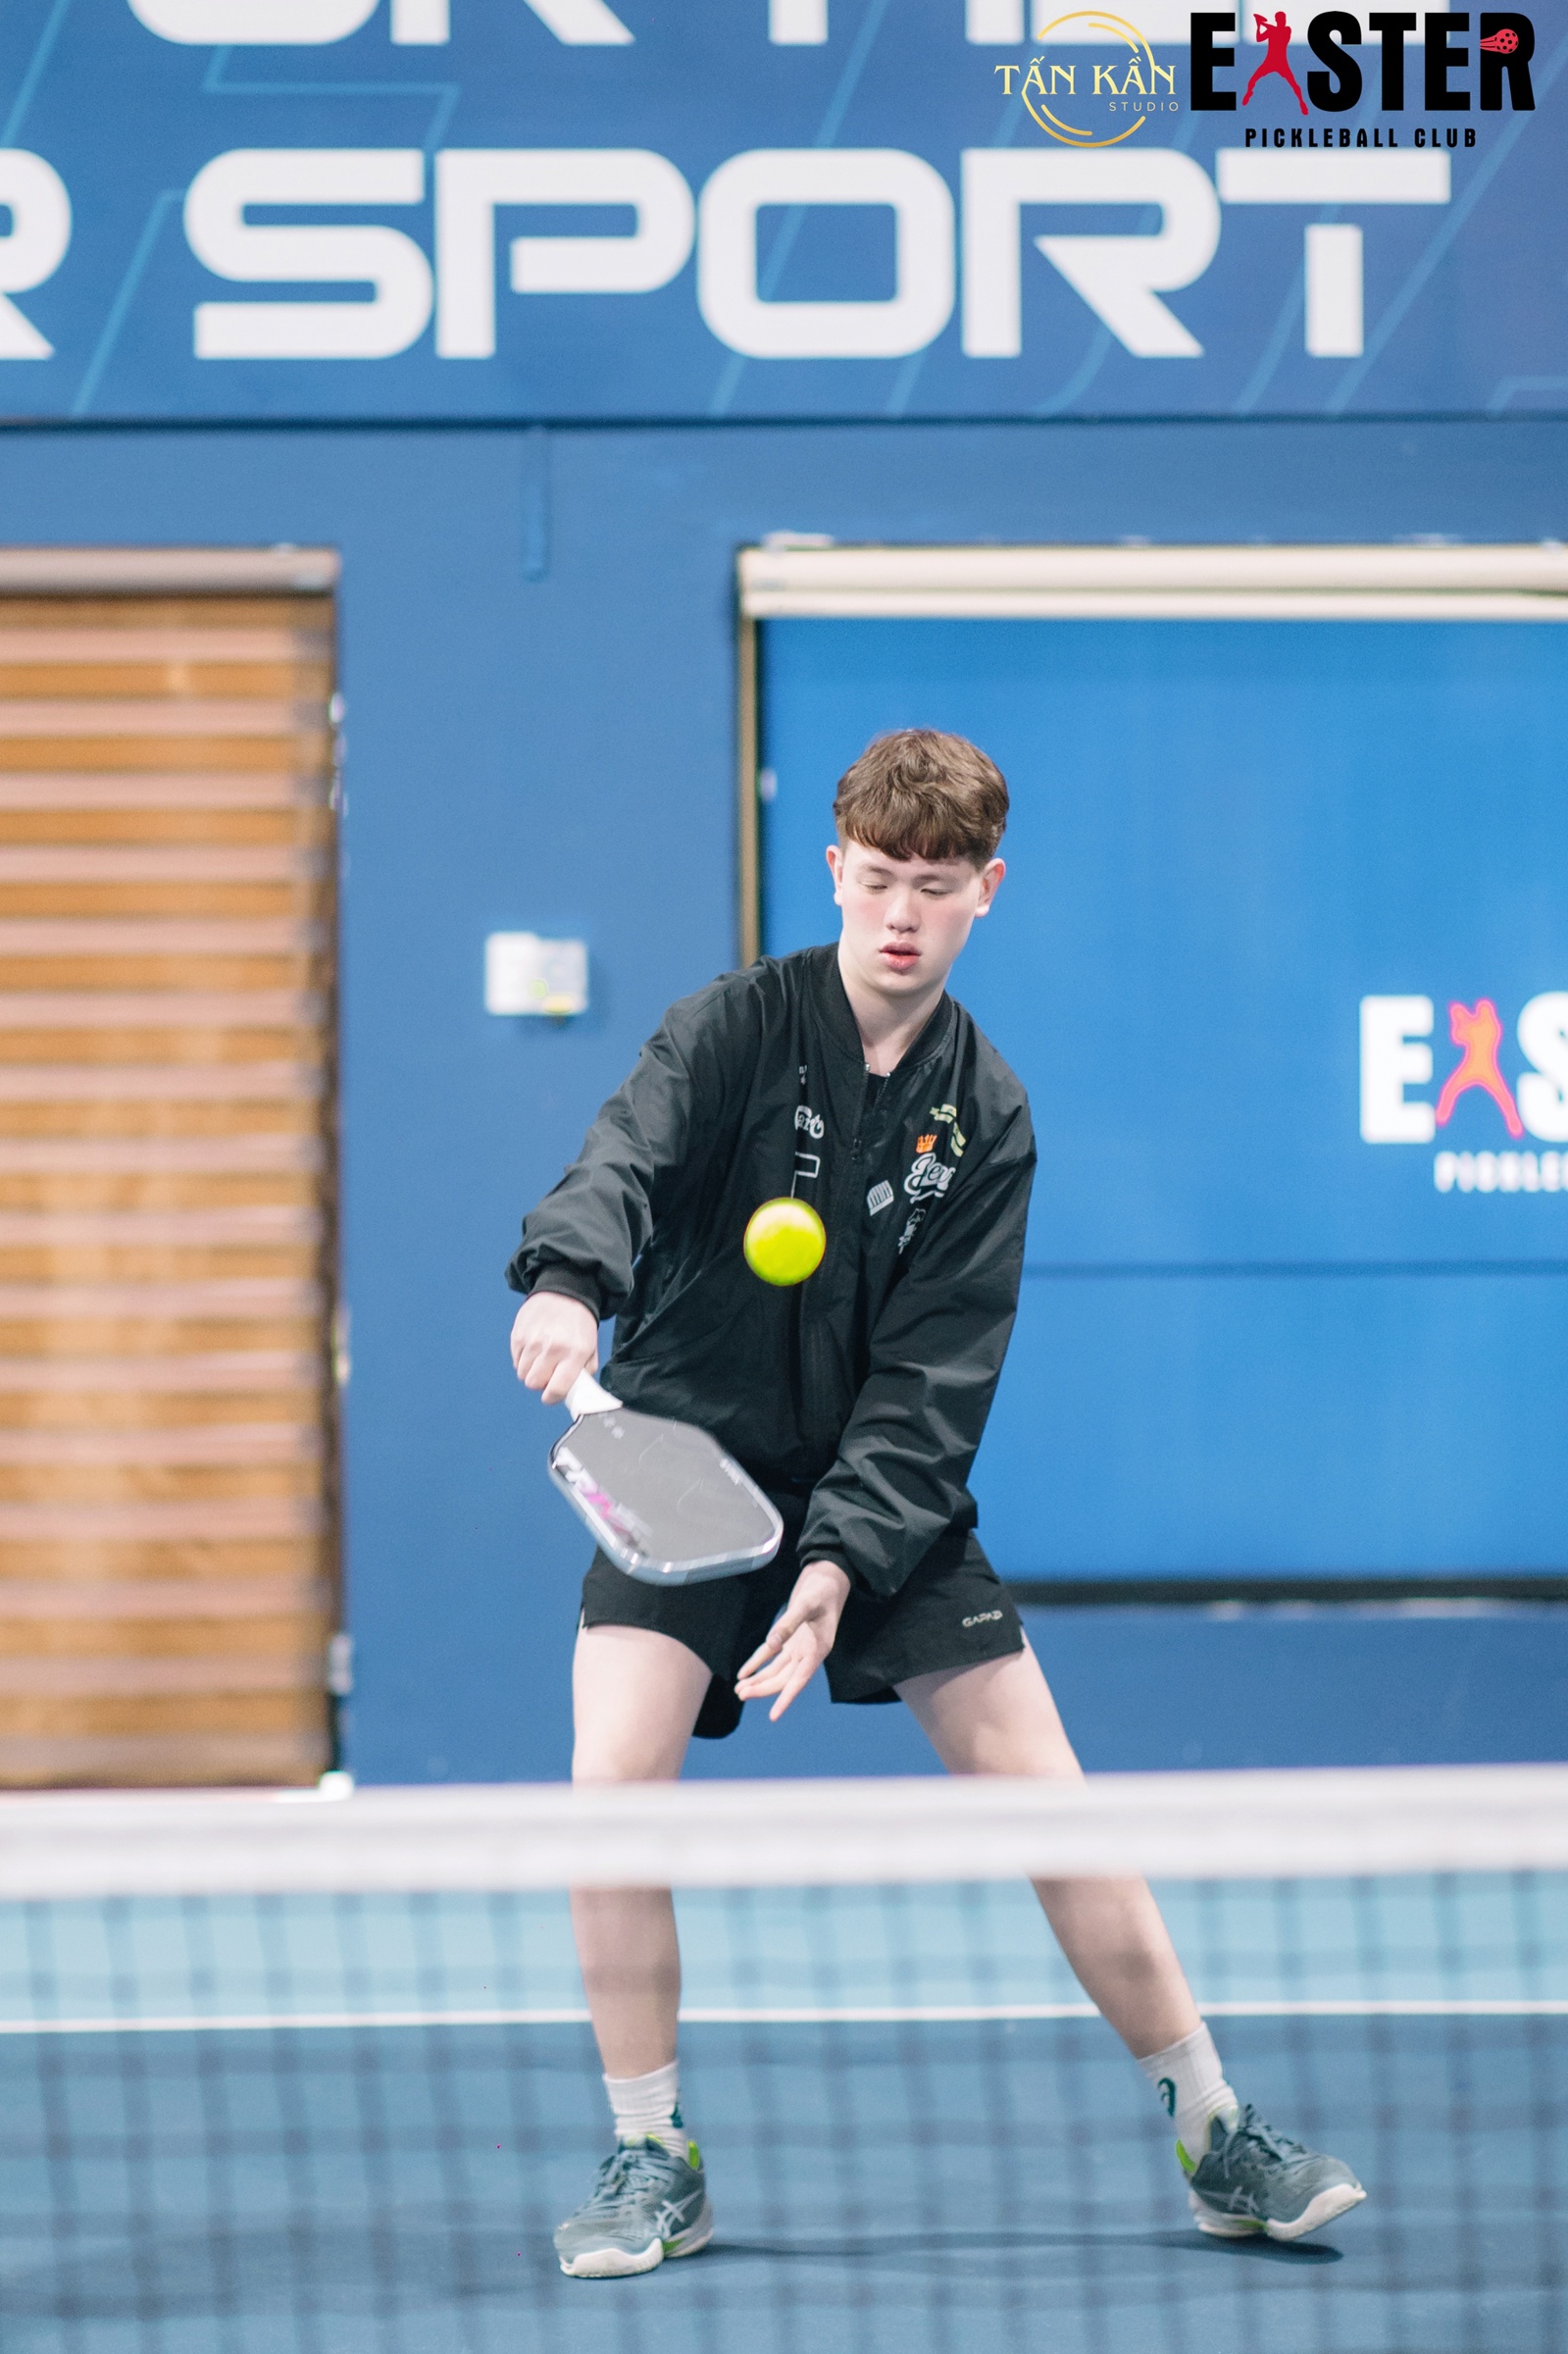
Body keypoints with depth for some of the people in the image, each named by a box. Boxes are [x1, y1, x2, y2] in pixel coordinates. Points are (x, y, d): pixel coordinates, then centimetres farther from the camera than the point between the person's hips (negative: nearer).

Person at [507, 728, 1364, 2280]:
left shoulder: (984, 1118, -3)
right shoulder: (739, 1027, -8)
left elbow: (935, 1372, -9)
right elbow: (629, 1155, -28)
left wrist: (840, 1562, -22)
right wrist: (568, 1280, -51)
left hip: (881, 1490, 1)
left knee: (1048, 1801, -3)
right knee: (613, 1786, -20)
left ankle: (1217, 2141, 10)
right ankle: (651, 2163, -3)